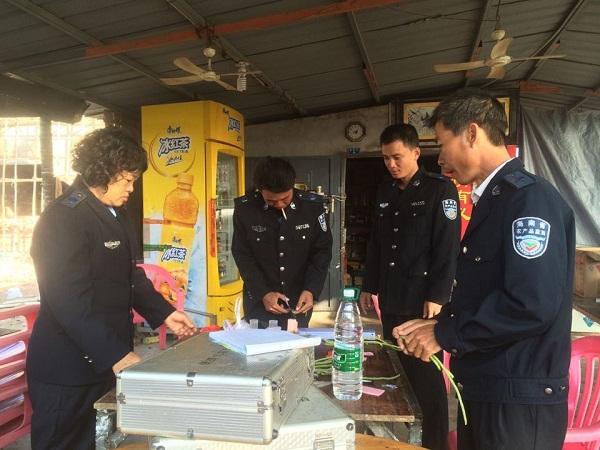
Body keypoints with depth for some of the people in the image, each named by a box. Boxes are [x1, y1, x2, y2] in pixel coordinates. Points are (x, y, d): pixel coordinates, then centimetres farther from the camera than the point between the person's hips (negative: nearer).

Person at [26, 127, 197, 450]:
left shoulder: (116, 215, 11)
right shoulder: (63, 218, -19)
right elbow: (70, 299, -26)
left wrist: (164, 313, 7)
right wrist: (116, 354, -29)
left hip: (104, 361, 9)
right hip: (67, 369, -8)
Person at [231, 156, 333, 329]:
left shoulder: (313, 205, -10)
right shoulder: (244, 209, -12)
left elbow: (322, 250, -3)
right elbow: (243, 256, -6)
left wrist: (311, 289, -15)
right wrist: (263, 293, -15)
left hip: (299, 302, 1)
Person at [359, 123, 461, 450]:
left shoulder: (440, 189, -6)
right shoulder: (384, 192, 11)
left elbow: (447, 247, -11)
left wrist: (437, 297, -16)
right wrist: (369, 286, 14)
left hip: (422, 299, -5)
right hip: (390, 299, 6)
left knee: (426, 375, 4)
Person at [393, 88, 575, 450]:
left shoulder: (530, 196, -18)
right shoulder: (491, 200, 12)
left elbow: (533, 304, -28)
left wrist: (445, 334, -18)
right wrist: (437, 324, 5)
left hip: (519, 400, -9)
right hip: (483, 388, 9)